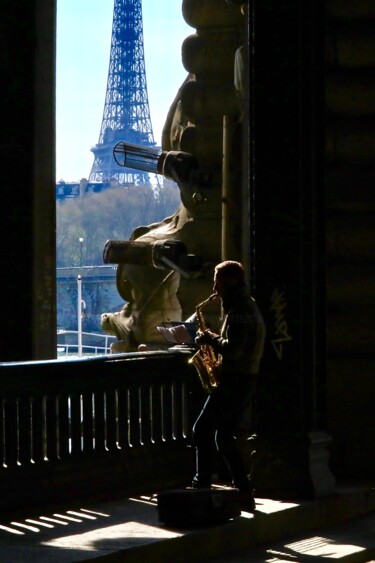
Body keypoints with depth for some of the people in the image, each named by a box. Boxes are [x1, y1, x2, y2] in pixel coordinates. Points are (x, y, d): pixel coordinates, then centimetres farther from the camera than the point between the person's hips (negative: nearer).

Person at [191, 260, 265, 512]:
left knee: (203, 430, -3)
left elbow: (234, 349, -26)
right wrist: (216, 338, 9)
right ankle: (245, 492, 10)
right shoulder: (249, 306, 16)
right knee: (225, 437, 13)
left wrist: (210, 340, -12)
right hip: (248, 380, 10)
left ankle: (201, 486, -1)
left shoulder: (239, 311, -16)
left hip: (234, 382, -10)